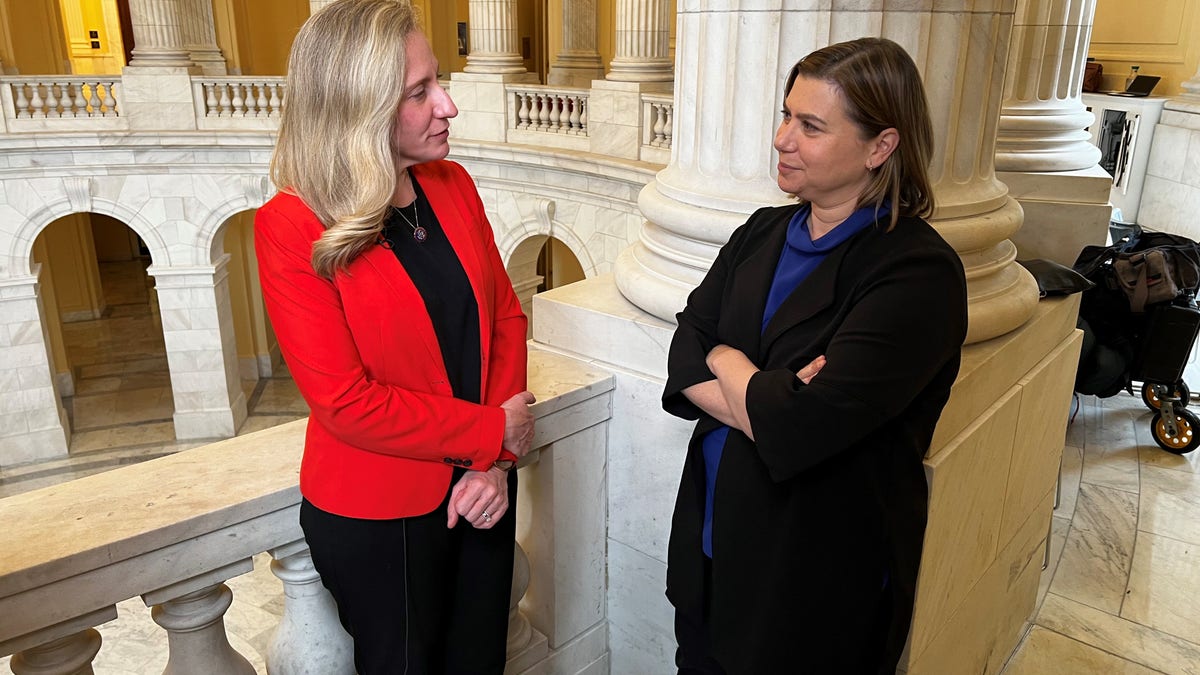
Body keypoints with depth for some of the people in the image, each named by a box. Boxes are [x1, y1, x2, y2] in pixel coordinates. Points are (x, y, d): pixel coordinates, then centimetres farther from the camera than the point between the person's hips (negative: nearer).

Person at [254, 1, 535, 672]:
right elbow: (347, 401, -21)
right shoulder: (293, 227, -18)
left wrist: (497, 462, -10)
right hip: (378, 516, -4)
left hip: (481, 485, 5)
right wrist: (494, 434, -16)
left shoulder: (453, 184, -2)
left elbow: (505, 315, -1)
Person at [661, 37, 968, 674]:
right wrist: (765, 399, -20)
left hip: (818, 573, -6)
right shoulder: (763, 232, 2)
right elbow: (684, 354, -2)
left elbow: (800, 428, -28)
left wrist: (724, 360, -10)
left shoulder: (919, 273, -20)